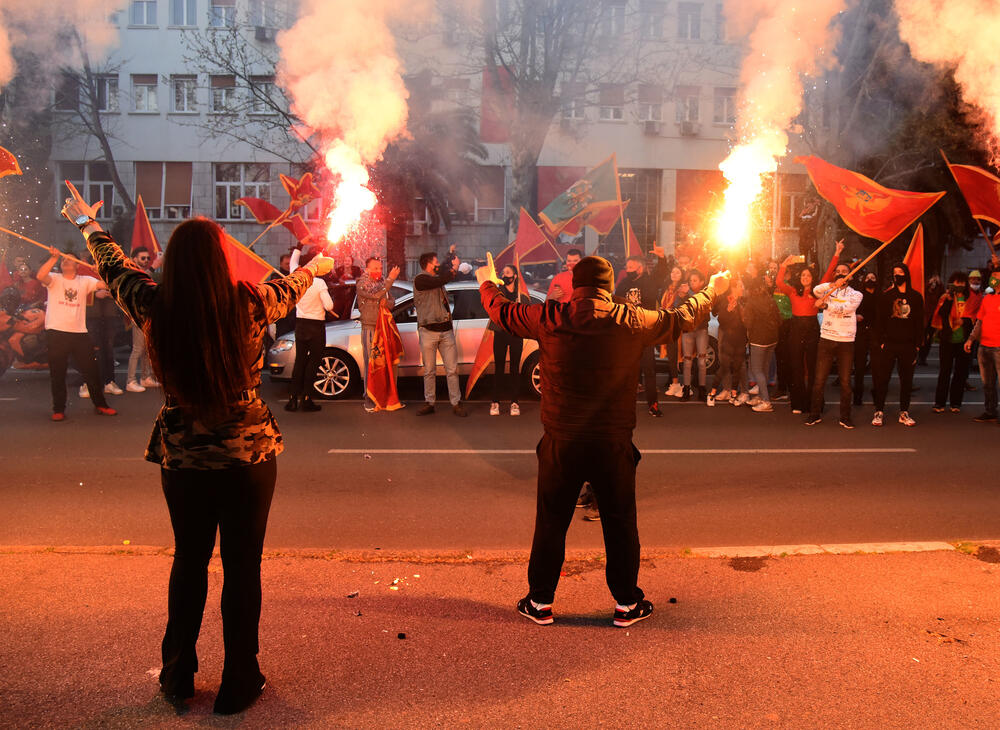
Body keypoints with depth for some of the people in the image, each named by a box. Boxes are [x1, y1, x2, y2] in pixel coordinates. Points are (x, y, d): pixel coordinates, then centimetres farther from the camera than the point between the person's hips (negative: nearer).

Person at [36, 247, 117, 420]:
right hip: (56, 333, -1)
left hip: (79, 333, 1)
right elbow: (40, 276, -16)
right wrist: (54, 257, -21)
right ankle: (58, 409, 15)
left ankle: (100, 405, 18)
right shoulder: (54, 279, 6)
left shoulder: (85, 281, 10)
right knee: (57, 373, 5)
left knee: (91, 370, 6)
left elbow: (103, 284, -7)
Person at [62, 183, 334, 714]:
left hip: (181, 459, 2)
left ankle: (177, 676, 34)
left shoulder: (154, 308, -8)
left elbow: (114, 265, 12)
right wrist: (317, 265, 33)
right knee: (242, 567, 10)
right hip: (249, 455, -2)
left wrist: (86, 223, 33)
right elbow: (293, 284, 10)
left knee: (189, 562, 20)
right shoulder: (249, 305, -12)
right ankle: (238, 684, 23)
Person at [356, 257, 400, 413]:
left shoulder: (384, 283, 14)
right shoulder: (362, 284, -4)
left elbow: (392, 302, 13)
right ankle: (369, 398, -3)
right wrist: (391, 279, -25)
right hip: (369, 328, -5)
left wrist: (386, 302, -10)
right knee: (370, 363, -7)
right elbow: (375, 294, -23)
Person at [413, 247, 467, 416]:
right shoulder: (420, 279, -6)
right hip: (428, 331, -6)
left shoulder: (435, 278, 17)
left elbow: (445, 271, 37)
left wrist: (451, 253, 33)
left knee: (452, 369, 1)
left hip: (446, 330, 6)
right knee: (429, 370, 2)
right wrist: (454, 268, -9)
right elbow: (441, 280, -21)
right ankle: (429, 403, 12)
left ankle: (456, 403, 5)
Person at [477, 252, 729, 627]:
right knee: (620, 523, 14)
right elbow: (683, 317, 13)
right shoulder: (634, 321, -4)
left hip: (561, 442, 0)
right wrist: (712, 289, 33)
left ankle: (540, 603, 25)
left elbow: (502, 311, 11)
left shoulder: (549, 318, -5)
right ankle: (626, 604, 27)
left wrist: (487, 283, 33)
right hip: (614, 442, 0)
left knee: (550, 522, 13)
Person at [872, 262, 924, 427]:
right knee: (882, 379, -1)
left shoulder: (916, 297, 8)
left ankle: (904, 412, 16)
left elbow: (919, 323, 9)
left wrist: (917, 345, 2)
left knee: (907, 380, 7)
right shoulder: (886, 296, 4)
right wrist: (881, 342, -7)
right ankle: (879, 412, 7)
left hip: (908, 345, 2)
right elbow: (879, 320, 2)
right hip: (888, 345, -2)